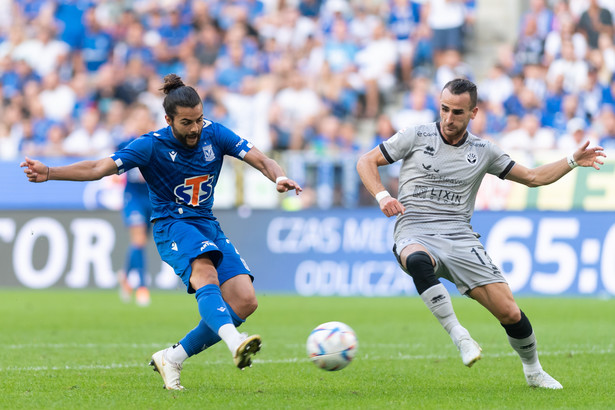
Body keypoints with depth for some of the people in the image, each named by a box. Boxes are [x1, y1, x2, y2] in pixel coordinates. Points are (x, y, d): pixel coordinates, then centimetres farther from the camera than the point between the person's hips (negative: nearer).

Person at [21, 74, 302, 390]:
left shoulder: (214, 135, 0)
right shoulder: (152, 145, -9)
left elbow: (260, 159, -4)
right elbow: (99, 168, -14)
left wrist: (279, 177, -27)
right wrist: (49, 173, -25)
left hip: (208, 226, 5)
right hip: (171, 225, -5)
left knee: (244, 302, -11)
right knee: (206, 275, -37)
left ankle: (172, 358, -2)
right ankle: (235, 343, -63)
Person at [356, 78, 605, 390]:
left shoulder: (483, 151, 12)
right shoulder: (417, 137, 5)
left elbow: (533, 177, 21)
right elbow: (366, 161, 8)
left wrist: (573, 161, 8)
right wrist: (382, 196, -9)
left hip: (460, 238, 2)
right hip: (415, 234, -2)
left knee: (509, 311, -10)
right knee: (419, 261, -42)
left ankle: (534, 372, 16)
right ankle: (459, 337, -35)